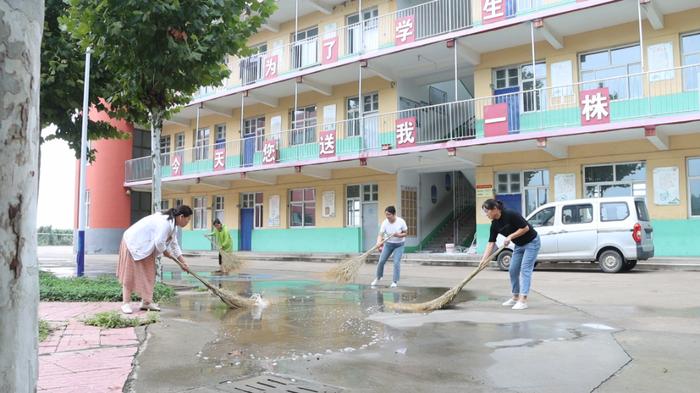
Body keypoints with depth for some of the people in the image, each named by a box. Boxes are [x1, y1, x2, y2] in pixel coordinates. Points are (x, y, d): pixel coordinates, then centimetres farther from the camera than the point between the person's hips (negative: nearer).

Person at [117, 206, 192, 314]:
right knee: (130, 274, -4)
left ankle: (146, 301, 13)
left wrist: (183, 262, 10)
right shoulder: (165, 222, -27)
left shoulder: (171, 224, 5)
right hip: (133, 244, -10)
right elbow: (159, 242, -30)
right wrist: (165, 252, -9)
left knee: (148, 273, 8)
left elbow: (174, 244, 11)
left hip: (145, 247, 10)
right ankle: (126, 303, 3)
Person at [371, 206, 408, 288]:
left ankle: (395, 282, -1)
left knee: (396, 262, -14)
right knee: (381, 261, 0)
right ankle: (378, 277, 24)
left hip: (399, 245, -2)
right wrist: (378, 244, -41)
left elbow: (405, 233, -9)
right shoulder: (385, 223, -17)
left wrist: (399, 235, -29)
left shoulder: (401, 221, -19)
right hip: (388, 244, 2)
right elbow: (380, 235, -22)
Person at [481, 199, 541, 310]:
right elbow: (491, 243, -5)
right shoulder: (495, 224, -5)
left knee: (525, 269, -13)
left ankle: (523, 300, -15)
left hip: (531, 242, -8)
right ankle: (515, 297, 18)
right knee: (513, 270, 6)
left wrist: (510, 236, -24)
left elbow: (525, 228, -23)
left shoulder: (511, 214, -27)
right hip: (519, 245, 8)